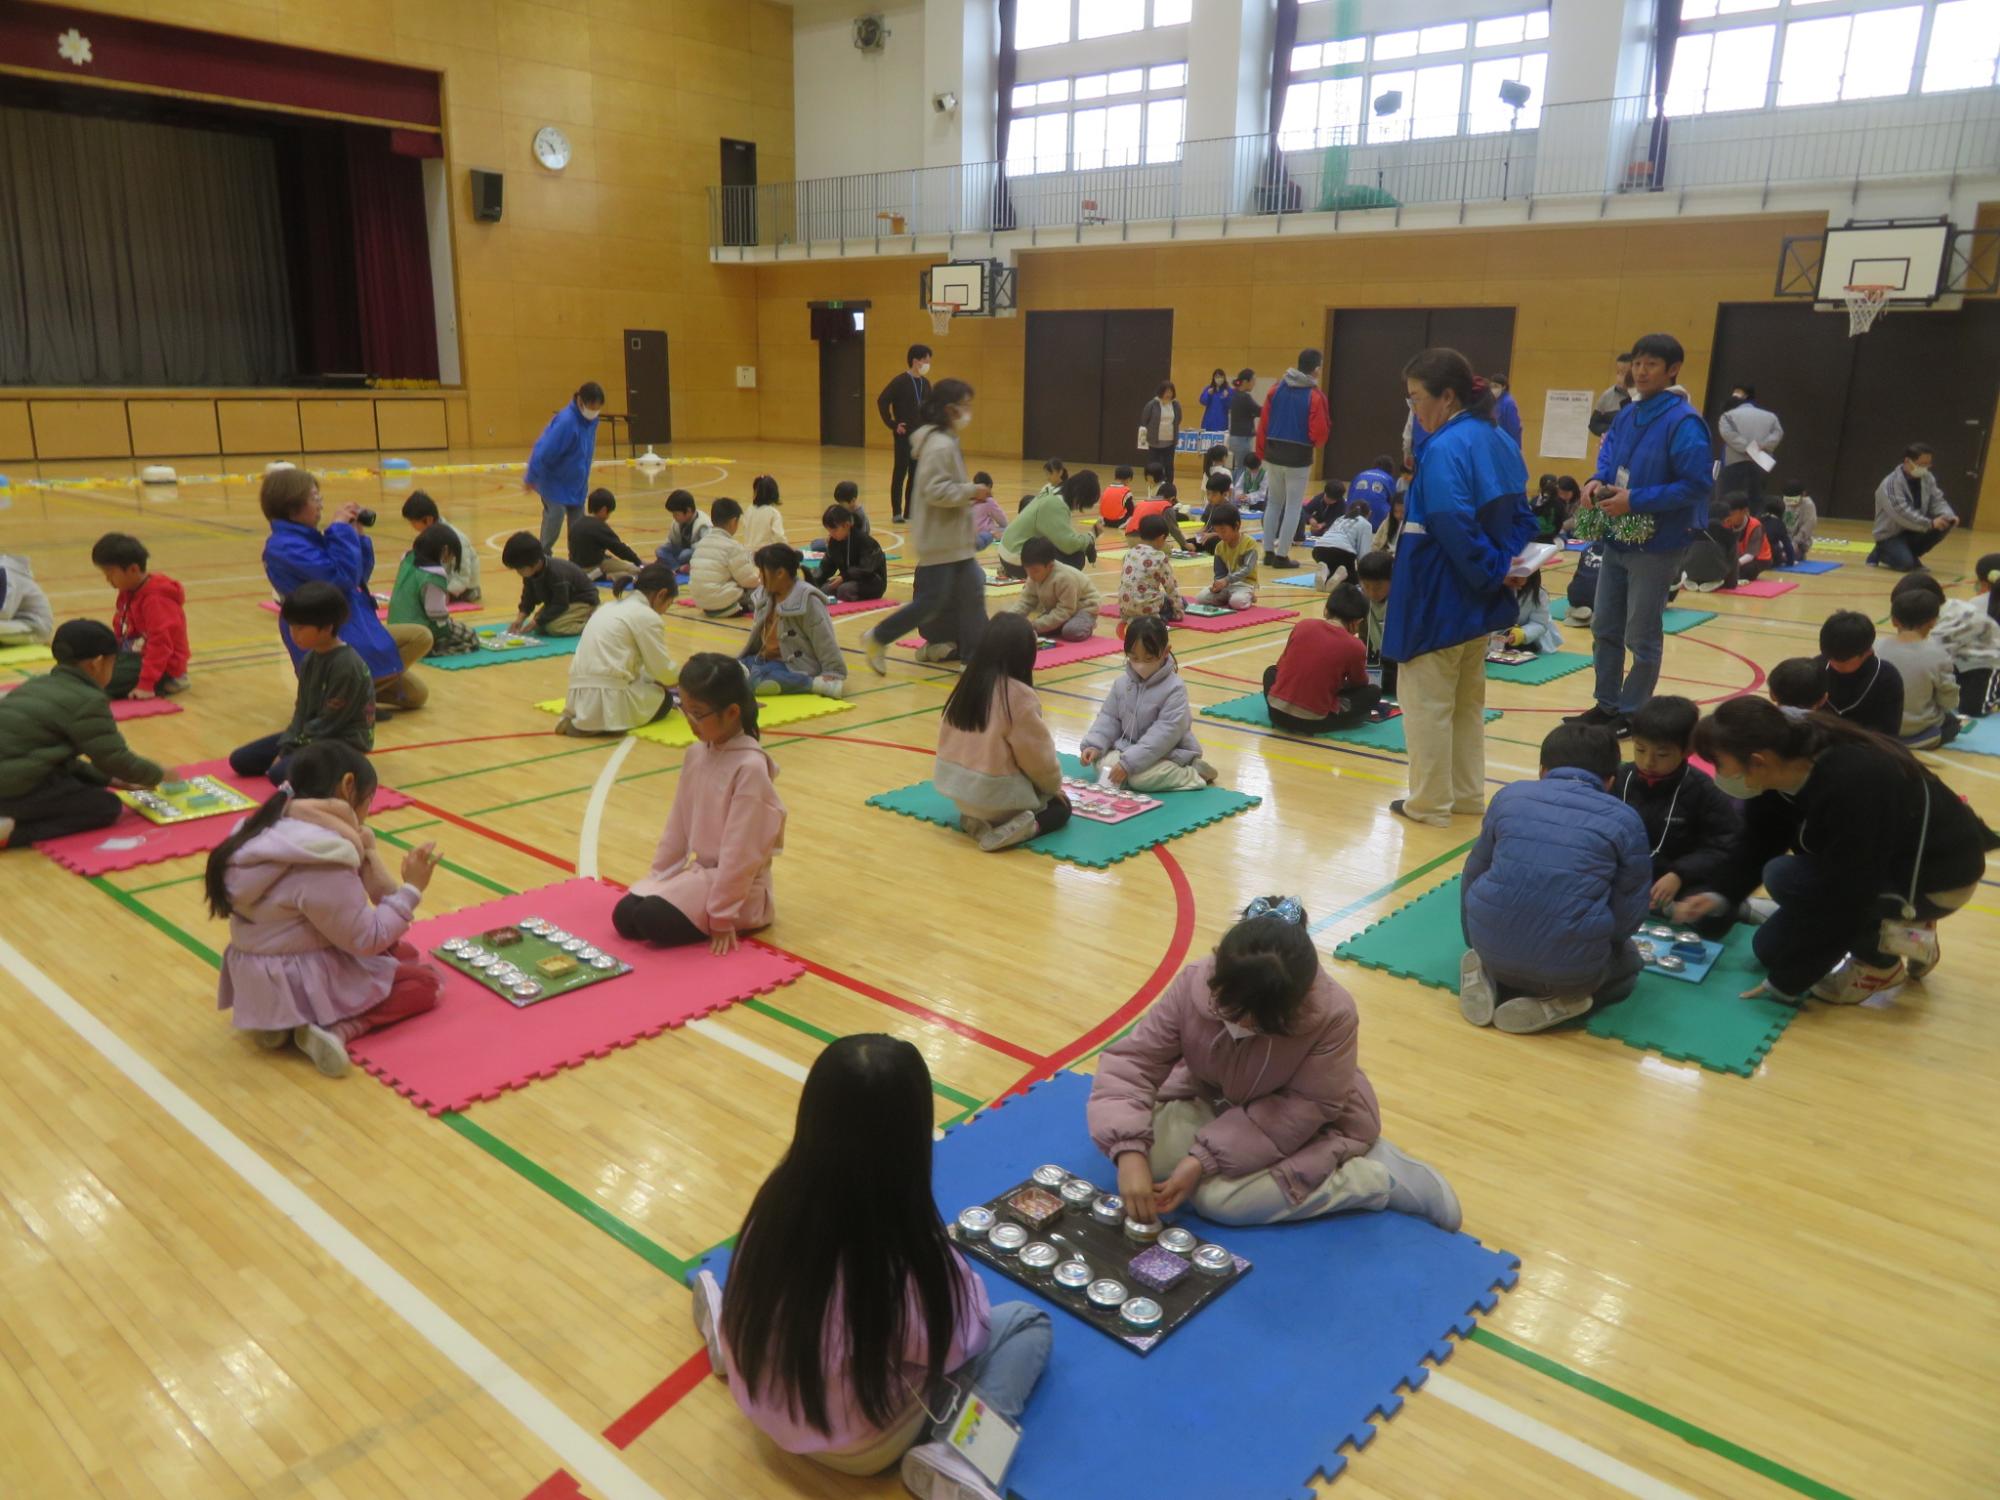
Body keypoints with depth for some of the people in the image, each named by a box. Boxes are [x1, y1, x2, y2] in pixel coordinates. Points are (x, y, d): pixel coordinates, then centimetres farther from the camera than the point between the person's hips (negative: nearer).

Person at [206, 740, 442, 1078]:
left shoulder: (267, 830, 1)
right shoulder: (324, 861, -27)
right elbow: (367, 939, -18)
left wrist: (363, 857, -4)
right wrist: (411, 889, -11)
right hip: (303, 985, -9)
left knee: (402, 952, 23)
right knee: (426, 978, 8)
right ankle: (338, 1029, -12)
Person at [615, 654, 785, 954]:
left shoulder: (749, 767, -22)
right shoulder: (695, 754, 2)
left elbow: (740, 850, -22)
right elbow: (678, 824, 11)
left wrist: (721, 915, -19)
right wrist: (657, 875, 10)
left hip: (735, 883, -8)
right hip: (697, 869, 8)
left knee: (654, 920, -23)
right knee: (624, 916, -5)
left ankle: (737, 916, -3)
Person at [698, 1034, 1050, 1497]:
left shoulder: (778, 1200, -22)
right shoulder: (917, 1262, -36)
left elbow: (740, 1319, -2)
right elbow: (957, 1341, -15)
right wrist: (956, 1277, 3)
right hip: (864, 1449, -5)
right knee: (1030, 1323, 7)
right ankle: (951, 1456, -8)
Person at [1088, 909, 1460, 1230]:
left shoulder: (1333, 1015, -34)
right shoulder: (1195, 985, -28)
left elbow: (1304, 1110, -26)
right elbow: (1133, 1060, -23)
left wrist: (1205, 1158, -32)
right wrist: (1129, 1152, -39)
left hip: (1308, 1125, -5)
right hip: (1212, 1101, 5)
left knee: (1216, 1197, -26)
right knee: (1145, 1154, -19)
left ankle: (1379, 1177, -8)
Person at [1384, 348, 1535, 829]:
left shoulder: (1445, 449, -20)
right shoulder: (1499, 441, 8)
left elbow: (1454, 528, -27)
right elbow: (1520, 515, 11)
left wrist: (1491, 572, -15)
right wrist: (1504, 566, 0)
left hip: (1441, 598, -9)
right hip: (1481, 597, 9)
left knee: (1428, 701, 3)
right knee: (1467, 699, 19)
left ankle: (1431, 803, 11)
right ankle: (1468, 793, 29)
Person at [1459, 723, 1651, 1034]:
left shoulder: (1509, 796, 9)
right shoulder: (1624, 821, 1)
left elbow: (1474, 875, 18)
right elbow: (1629, 913, 4)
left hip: (1493, 949, 3)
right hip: (1571, 964, -3)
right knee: (1627, 963, 31)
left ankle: (1491, 979, 6)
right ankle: (1559, 1000, 2)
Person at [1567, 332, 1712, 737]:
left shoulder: (1684, 422, -16)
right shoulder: (1627, 415, 8)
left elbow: (1696, 485, -20)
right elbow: (1608, 451, 18)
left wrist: (1635, 500, -22)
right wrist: (1597, 481, -5)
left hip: (1657, 545, -8)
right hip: (1617, 538, 8)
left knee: (1642, 636, 4)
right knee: (1605, 627, 14)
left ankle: (1632, 712, 16)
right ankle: (1607, 704, 27)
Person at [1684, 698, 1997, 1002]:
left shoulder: (1848, 786, -37)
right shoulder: (1790, 763, -12)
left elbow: (1842, 896, -31)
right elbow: (1761, 841, 5)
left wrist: (1785, 981, -23)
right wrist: (1721, 894, -9)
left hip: (1939, 874, -8)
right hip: (1885, 859, 8)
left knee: (1787, 878, -25)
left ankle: (1880, 963, -4)